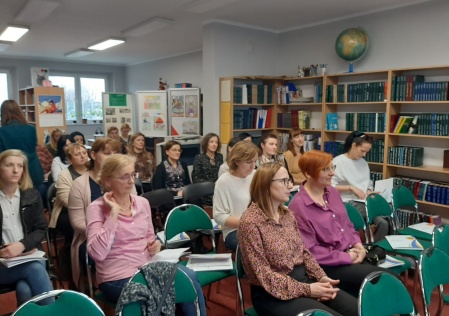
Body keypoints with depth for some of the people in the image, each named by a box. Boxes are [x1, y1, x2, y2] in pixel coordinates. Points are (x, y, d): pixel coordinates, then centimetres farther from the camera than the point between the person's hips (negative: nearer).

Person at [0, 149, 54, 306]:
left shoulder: (32, 196, 7)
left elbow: (41, 229, 4)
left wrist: (22, 245, -15)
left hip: (29, 255, 2)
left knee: (24, 290, -29)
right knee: (35, 269, -31)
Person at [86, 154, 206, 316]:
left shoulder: (142, 202, 7)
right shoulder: (97, 208, -10)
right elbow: (97, 253, -24)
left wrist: (155, 245, -3)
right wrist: (113, 214, -23)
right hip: (118, 279, -5)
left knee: (189, 276, -23)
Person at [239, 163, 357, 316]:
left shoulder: (287, 213, 6)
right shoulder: (250, 221, -18)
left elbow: (304, 251, 11)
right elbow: (263, 274, -18)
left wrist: (321, 277, -6)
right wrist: (306, 290, -18)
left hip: (304, 279, 7)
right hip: (274, 294, -7)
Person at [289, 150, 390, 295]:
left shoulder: (333, 192, 7)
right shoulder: (298, 206, -18)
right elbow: (310, 250, -18)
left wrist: (358, 244, -2)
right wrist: (346, 257, -15)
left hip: (352, 252, 7)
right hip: (328, 264, -7)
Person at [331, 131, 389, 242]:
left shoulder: (364, 163, 17)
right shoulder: (338, 161, -5)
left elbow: (368, 183, 20)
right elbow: (330, 186, -11)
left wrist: (369, 193, -2)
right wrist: (351, 188, -17)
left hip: (365, 202, 6)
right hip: (349, 202, -6)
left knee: (384, 223, -20)